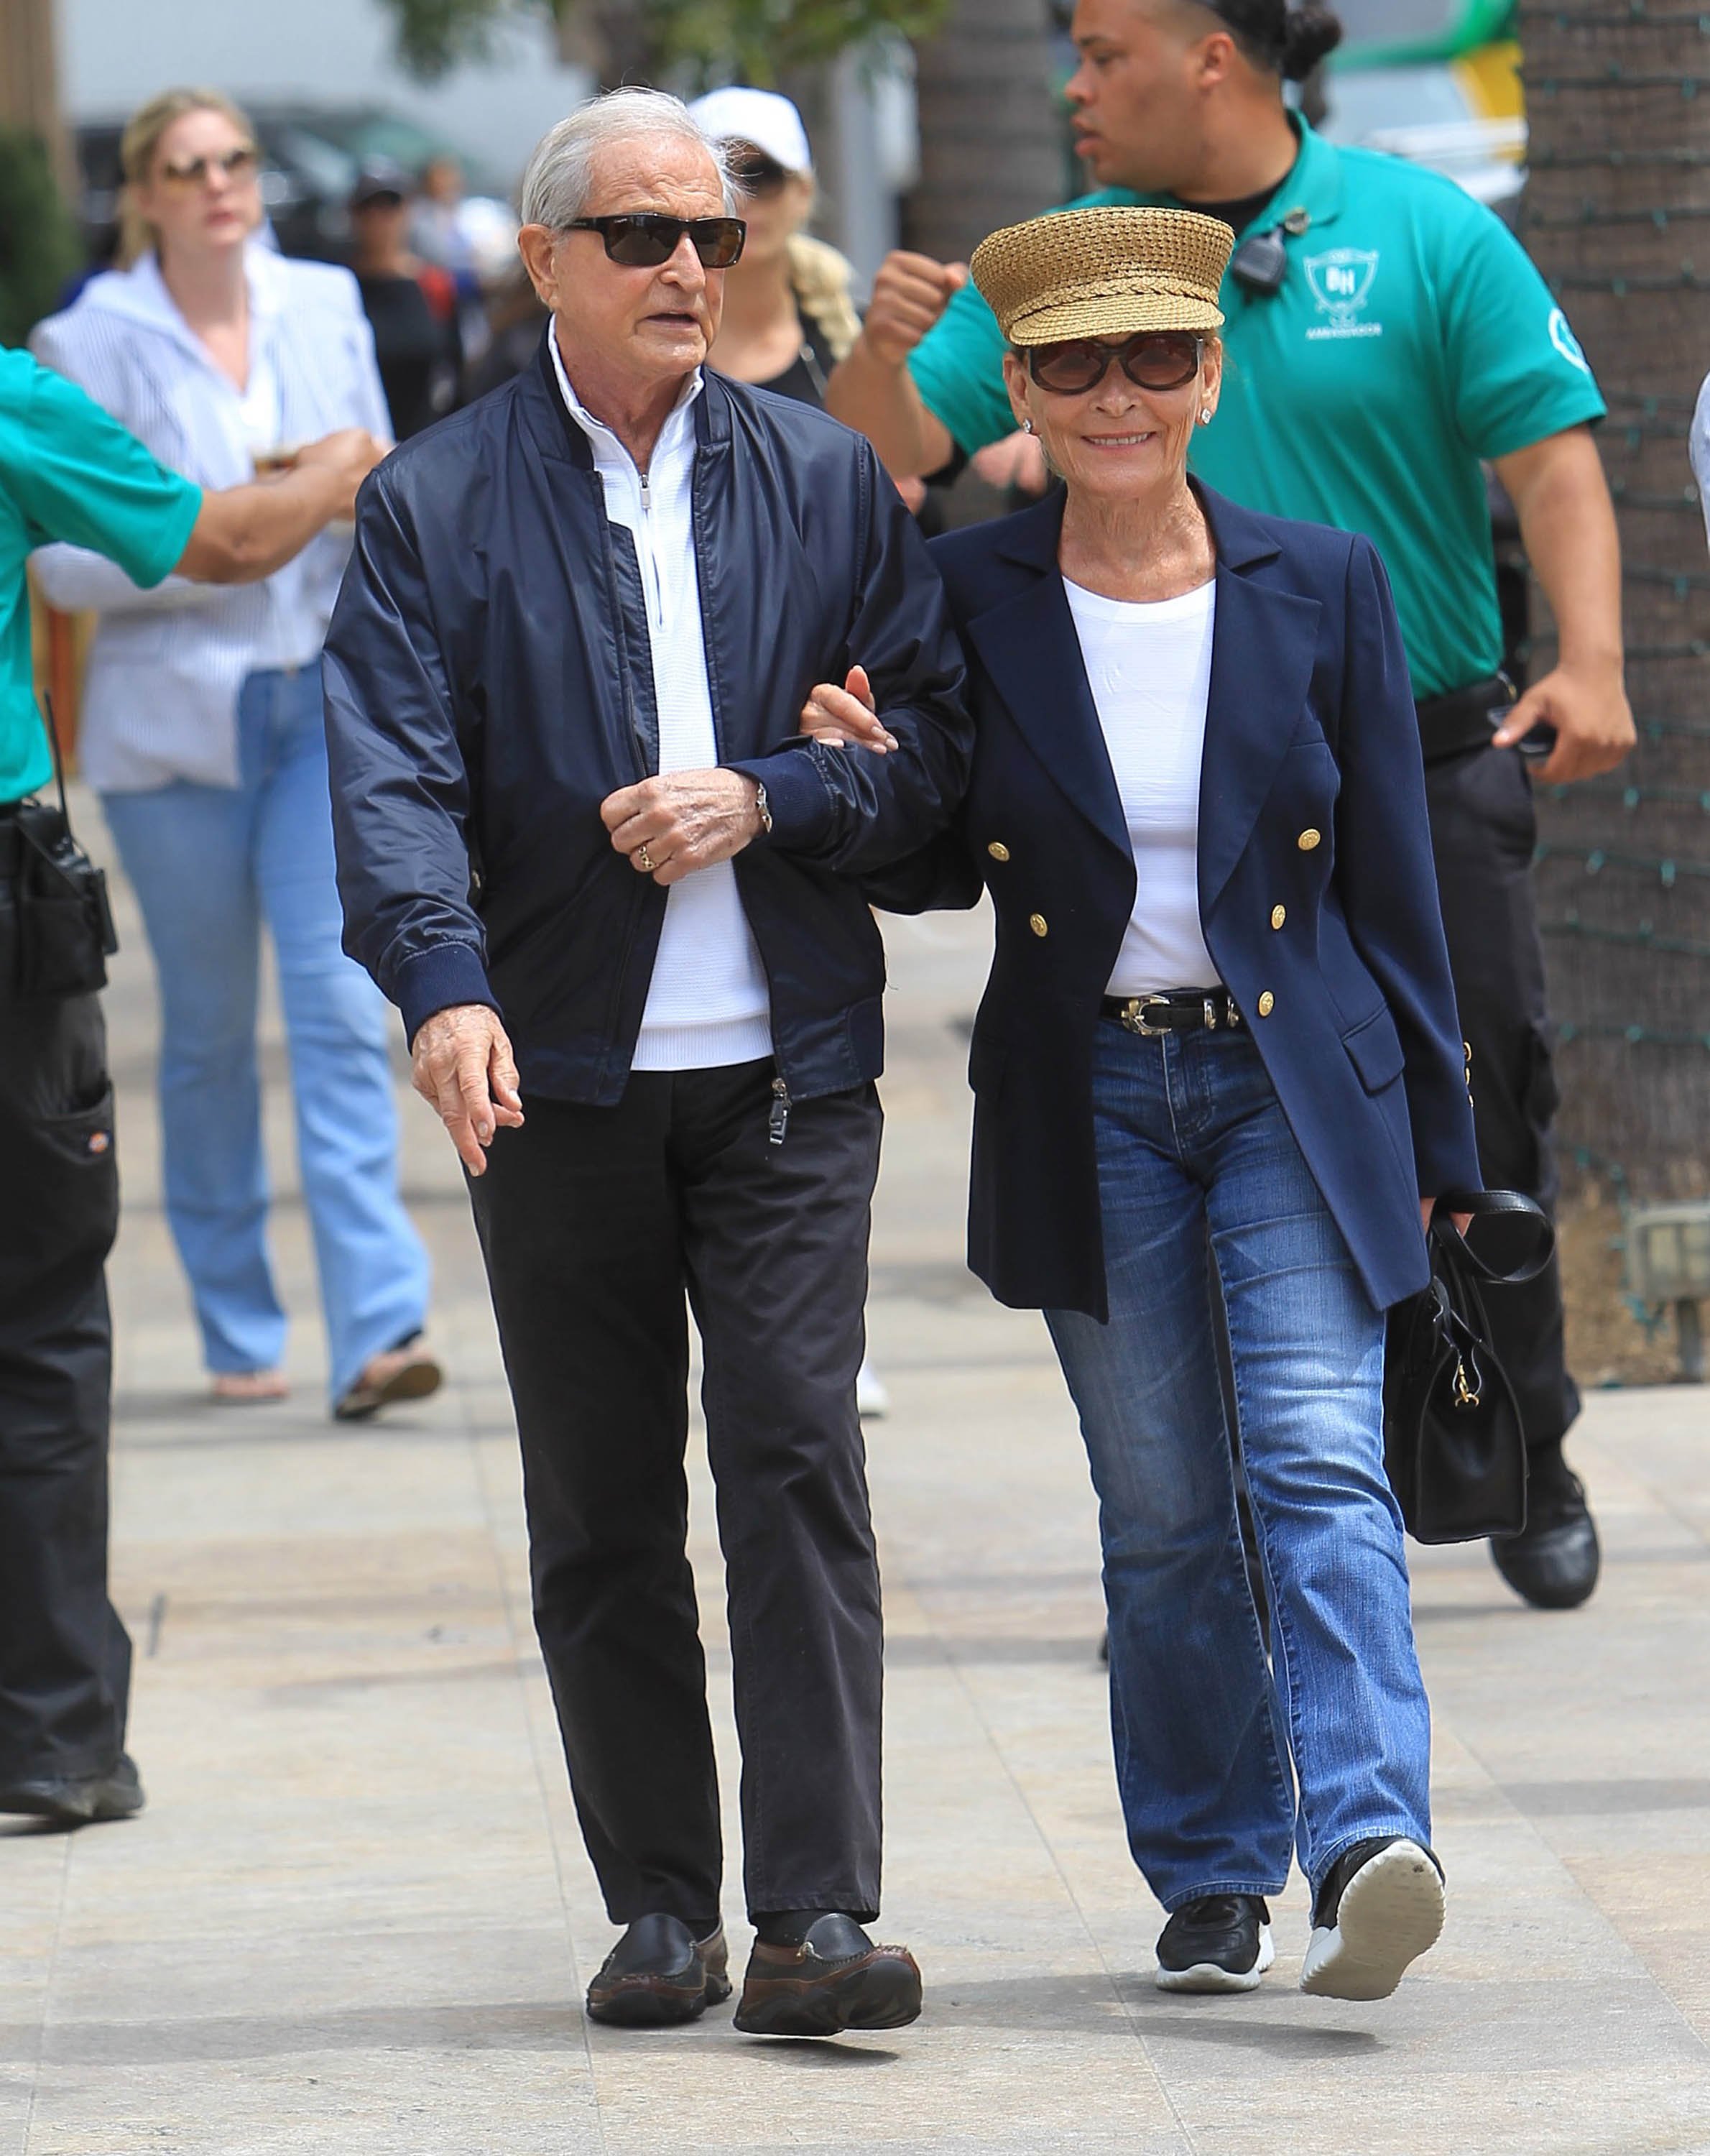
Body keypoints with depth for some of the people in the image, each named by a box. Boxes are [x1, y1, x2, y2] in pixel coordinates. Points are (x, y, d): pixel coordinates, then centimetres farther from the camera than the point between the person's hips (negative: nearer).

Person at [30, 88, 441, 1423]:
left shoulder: (326, 308, 8)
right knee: (209, 1030, 6)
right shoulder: (91, 345, -3)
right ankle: (239, 1335, 19)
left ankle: (378, 1331, -16)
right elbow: (70, 561, -6)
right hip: (175, 715, -2)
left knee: (343, 1011, -10)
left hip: (328, 704, 2)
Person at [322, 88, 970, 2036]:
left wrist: (762, 801, -12)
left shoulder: (825, 481, 7)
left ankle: (815, 1920, -12)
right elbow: (393, 776, -11)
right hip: (555, 1073, 0)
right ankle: (657, 1908, 17)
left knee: (796, 1466, -10)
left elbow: (931, 742, 6)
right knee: (600, 1510, 6)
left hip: (786, 1069, 0)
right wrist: (445, 987, -27)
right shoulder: (435, 506, 1)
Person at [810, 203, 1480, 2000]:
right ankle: (1211, 1880, 17)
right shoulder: (970, 603, -1)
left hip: (1295, 1084, -1)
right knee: (1160, 1512, 6)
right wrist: (868, 783, -15)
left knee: (1320, 1461, -15)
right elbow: (940, 872, 8)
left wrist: (1429, 1138, 4)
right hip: (1087, 1100, 1)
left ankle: (1368, 1849, -25)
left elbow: (1391, 881, 3)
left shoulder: (1321, 588, -1)